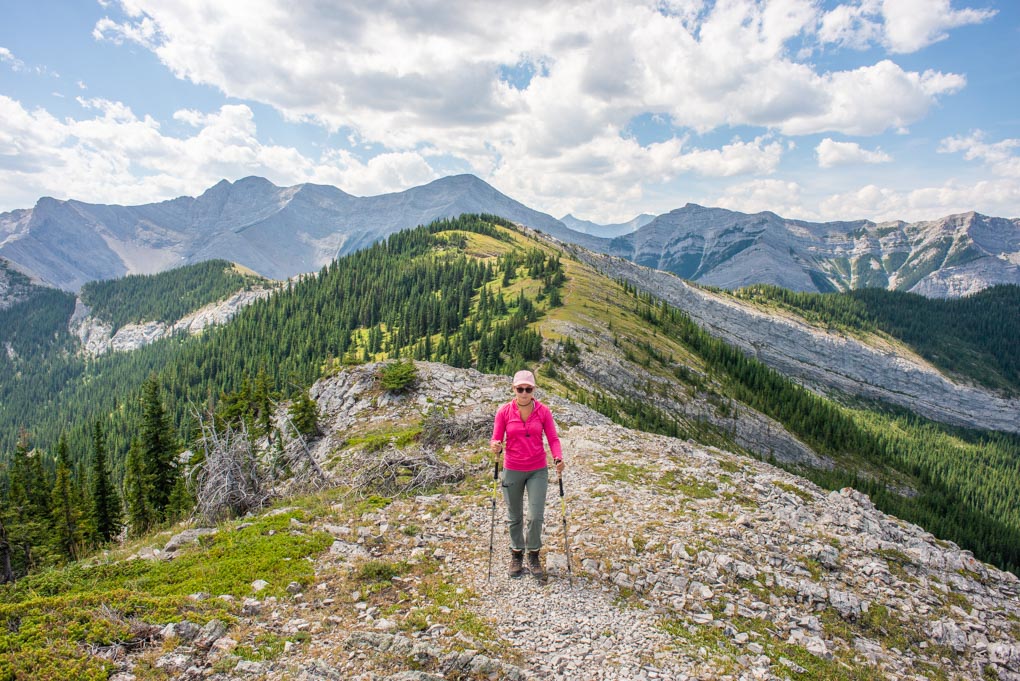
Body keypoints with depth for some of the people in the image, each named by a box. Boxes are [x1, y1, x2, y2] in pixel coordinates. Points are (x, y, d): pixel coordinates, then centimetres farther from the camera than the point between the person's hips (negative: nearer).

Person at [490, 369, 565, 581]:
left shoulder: (543, 411, -6)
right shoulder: (504, 412, -7)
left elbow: (553, 438, -6)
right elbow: (496, 439, -4)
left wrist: (558, 458, -23)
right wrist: (495, 446, -27)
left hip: (538, 470, 0)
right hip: (512, 470, 0)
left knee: (536, 516, -4)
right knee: (514, 517, 12)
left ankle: (533, 556, 20)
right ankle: (517, 554, 34)